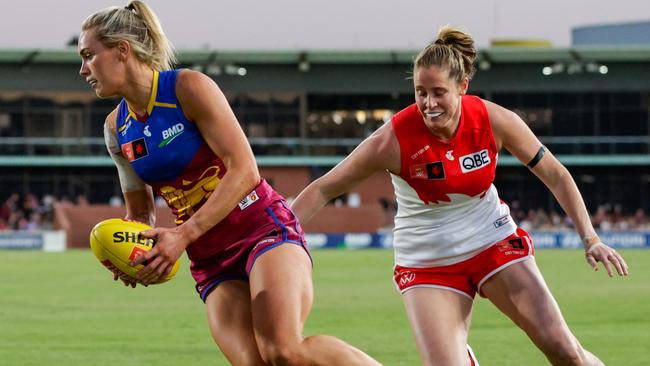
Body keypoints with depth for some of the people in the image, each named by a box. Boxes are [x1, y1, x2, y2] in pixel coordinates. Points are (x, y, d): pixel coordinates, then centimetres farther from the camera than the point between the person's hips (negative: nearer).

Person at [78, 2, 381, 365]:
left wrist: (183, 235, -23)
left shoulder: (189, 87, -9)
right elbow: (140, 213, 21)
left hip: (265, 230, -5)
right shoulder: (117, 129, 10)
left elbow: (244, 170, -16)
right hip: (211, 262, 6)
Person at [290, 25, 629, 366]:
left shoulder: (494, 121, -15)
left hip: (494, 242, 2)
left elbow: (555, 175, -3)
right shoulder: (394, 139, -22)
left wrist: (590, 239, -8)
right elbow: (322, 189, -15)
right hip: (426, 261, -2)